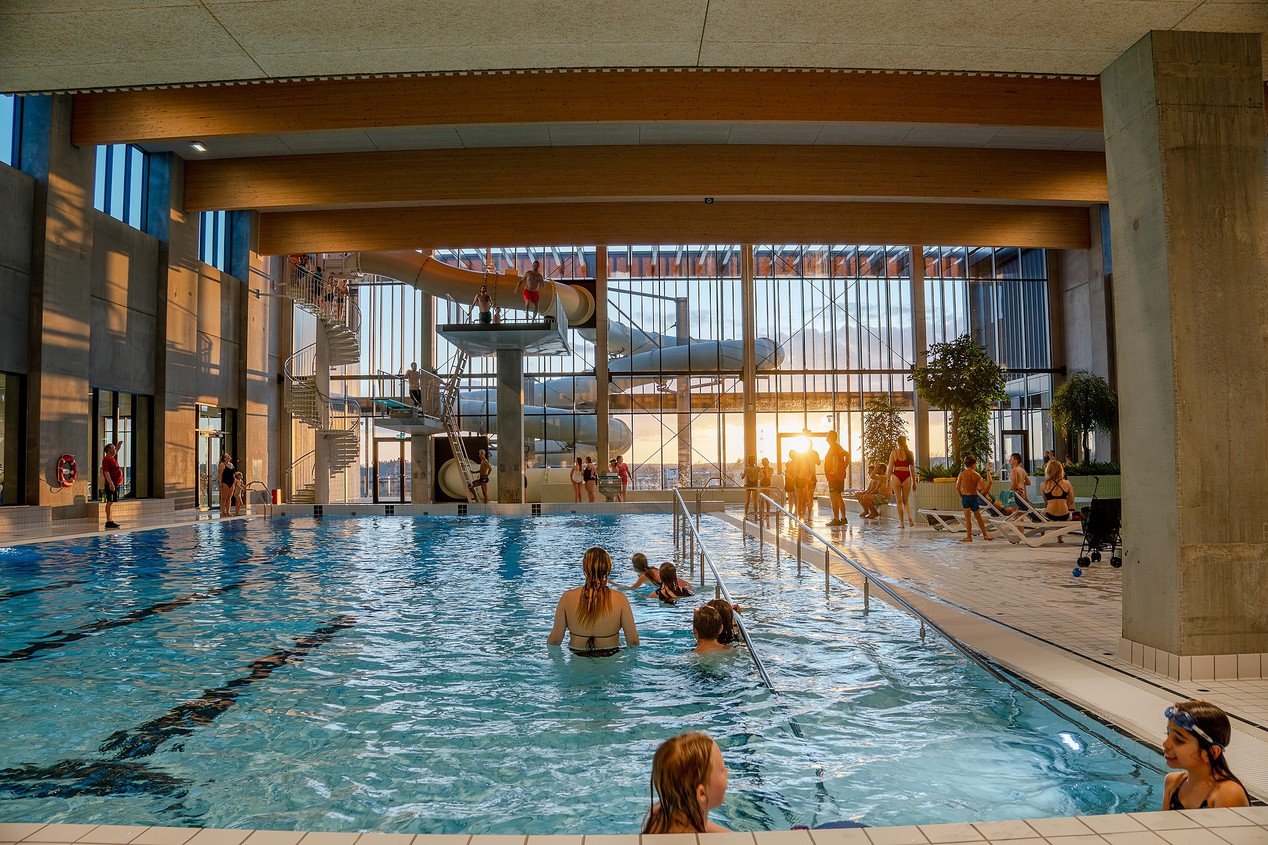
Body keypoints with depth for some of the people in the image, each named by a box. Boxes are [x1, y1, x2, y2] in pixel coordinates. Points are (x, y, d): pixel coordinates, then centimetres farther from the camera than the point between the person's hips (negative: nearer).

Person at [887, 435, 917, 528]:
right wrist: (914, 482, 12)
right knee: (906, 500, 14)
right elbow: (912, 469, 6)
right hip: (907, 477, 1)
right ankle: (909, 517, -11)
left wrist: (888, 481, 6)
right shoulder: (910, 453, 4)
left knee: (899, 501, 7)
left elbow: (890, 468, 0)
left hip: (896, 476, -1)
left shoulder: (893, 453, 0)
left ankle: (901, 523, 5)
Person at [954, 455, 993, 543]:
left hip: (965, 496, -1)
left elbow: (957, 488, -7)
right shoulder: (977, 475, -3)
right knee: (979, 517, 14)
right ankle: (985, 535, 24)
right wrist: (977, 489, 14)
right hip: (974, 497, 1)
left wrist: (961, 496, 8)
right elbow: (982, 489, -8)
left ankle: (969, 537, -2)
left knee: (967, 518, 1)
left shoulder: (962, 474, -5)